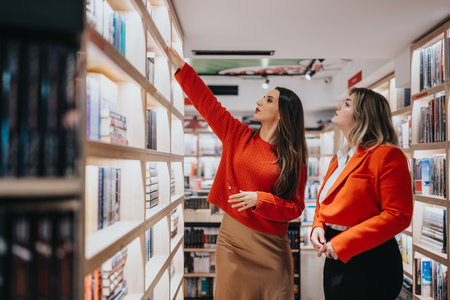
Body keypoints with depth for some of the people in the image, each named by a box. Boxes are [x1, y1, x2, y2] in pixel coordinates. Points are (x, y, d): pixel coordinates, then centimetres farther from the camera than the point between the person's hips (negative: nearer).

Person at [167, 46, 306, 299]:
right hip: (231, 234, 3)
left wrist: (259, 200, -20)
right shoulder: (240, 136, 4)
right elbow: (208, 103, 5)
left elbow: (296, 208, -6)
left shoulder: (293, 159, -4)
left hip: (269, 244, -2)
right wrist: (182, 66, 5)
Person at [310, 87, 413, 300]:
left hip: (369, 266, -8)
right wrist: (318, 227, -2)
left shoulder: (386, 155, -13)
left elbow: (398, 215, -20)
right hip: (335, 259, 8)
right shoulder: (339, 158, 13)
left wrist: (344, 243, -21)